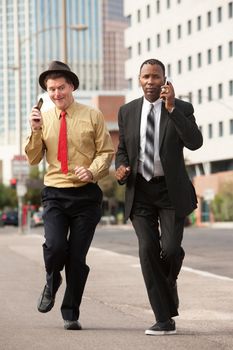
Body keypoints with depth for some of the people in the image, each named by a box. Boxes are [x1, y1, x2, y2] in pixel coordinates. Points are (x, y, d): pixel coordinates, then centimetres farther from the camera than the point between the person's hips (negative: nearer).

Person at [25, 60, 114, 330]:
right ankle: (52, 283, 15)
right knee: (55, 246, -19)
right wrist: (35, 131, -9)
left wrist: (92, 171, -15)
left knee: (77, 257, 0)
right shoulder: (43, 118, 7)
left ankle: (71, 314, 15)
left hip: (86, 194, -1)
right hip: (54, 194, 1)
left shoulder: (92, 116, 3)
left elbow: (106, 152, 3)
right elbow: (33, 159, 7)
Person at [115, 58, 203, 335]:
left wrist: (172, 108, -26)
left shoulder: (181, 109, -3)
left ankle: (168, 281, 24)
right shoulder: (127, 111, 7)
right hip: (140, 191, 2)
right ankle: (164, 320, -4)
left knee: (170, 249, -14)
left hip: (171, 190, -2)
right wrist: (121, 169, -6)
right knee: (148, 250, -9)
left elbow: (194, 142, -19)